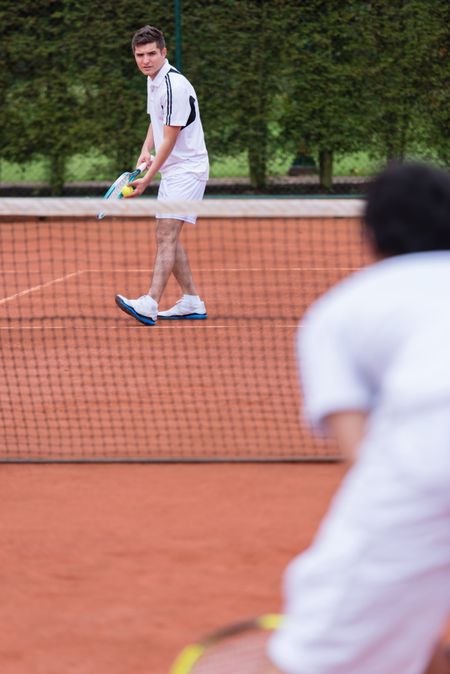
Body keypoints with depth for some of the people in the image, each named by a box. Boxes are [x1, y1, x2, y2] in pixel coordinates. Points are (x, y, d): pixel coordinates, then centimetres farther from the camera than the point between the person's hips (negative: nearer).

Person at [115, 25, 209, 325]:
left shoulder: (175, 86, -21)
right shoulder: (153, 80, 9)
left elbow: (170, 140, -19)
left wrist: (147, 179, -15)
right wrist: (146, 150, 5)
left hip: (187, 169, -10)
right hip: (171, 170, 10)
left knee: (166, 236, -19)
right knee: (168, 238, 13)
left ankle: (149, 305, -30)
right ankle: (192, 302, 21)